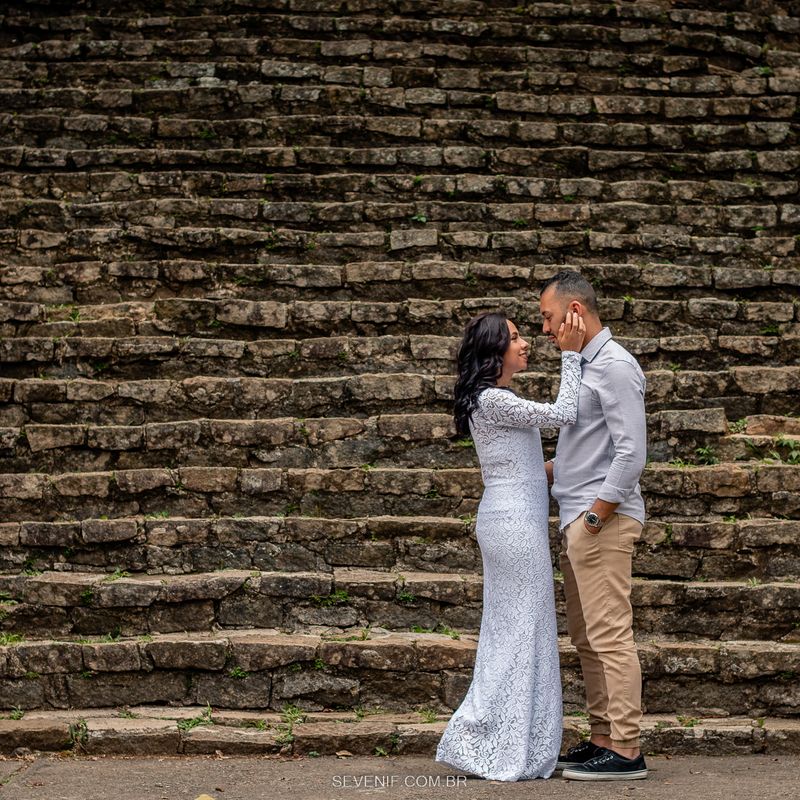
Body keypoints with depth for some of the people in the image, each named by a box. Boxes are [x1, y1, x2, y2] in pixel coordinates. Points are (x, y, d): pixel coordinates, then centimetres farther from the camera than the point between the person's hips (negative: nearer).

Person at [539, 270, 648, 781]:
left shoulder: (614, 366, -13)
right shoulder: (586, 365, 17)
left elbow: (631, 452, -20)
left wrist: (595, 517, -19)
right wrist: (543, 472, 13)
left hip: (603, 519, -10)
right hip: (579, 518, 10)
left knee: (610, 635, -8)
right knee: (587, 637, 12)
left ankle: (625, 752, -5)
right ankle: (604, 739, 19)